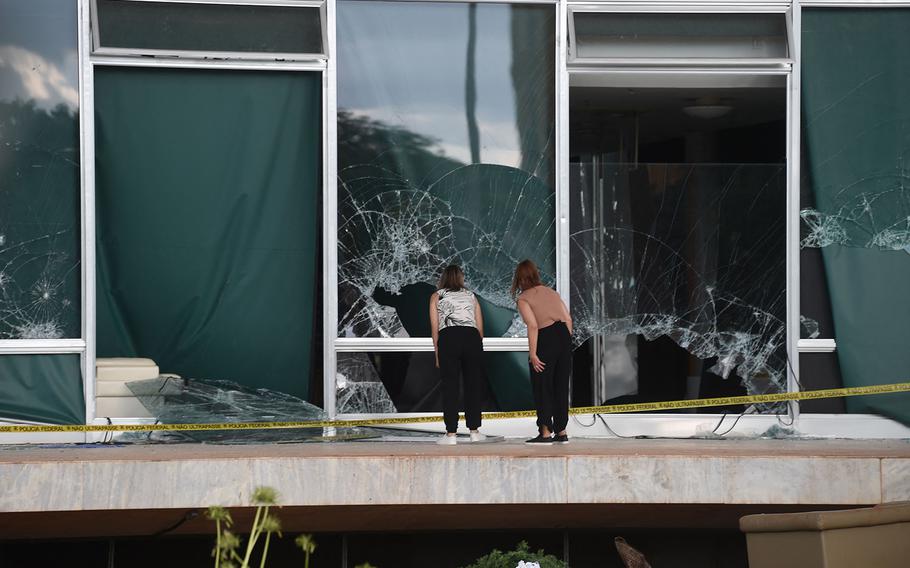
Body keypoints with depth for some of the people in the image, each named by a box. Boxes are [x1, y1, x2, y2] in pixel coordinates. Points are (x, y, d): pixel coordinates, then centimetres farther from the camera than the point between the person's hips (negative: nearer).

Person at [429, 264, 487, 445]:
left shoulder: (436, 297, 18)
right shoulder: (471, 296, 23)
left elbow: (435, 328, 11)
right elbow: (480, 327, 18)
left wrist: (437, 354, 14)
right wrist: (477, 347, 24)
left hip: (448, 338, -2)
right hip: (472, 337, 2)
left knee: (450, 386, -1)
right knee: (473, 384, 9)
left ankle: (451, 433, -4)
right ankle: (474, 431, 11)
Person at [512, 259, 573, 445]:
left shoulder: (523, 299, 0)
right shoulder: (551, 292, 17)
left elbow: (533, 326, -13)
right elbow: (568, 319, 10)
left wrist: (533, 354, -14)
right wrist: (565, 344, 16)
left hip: (545, 340, -6)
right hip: (564, 337, 6)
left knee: (542, 388, 5)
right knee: (561, 386, 14)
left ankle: (545, 432, 2)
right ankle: (561, 431, 18)